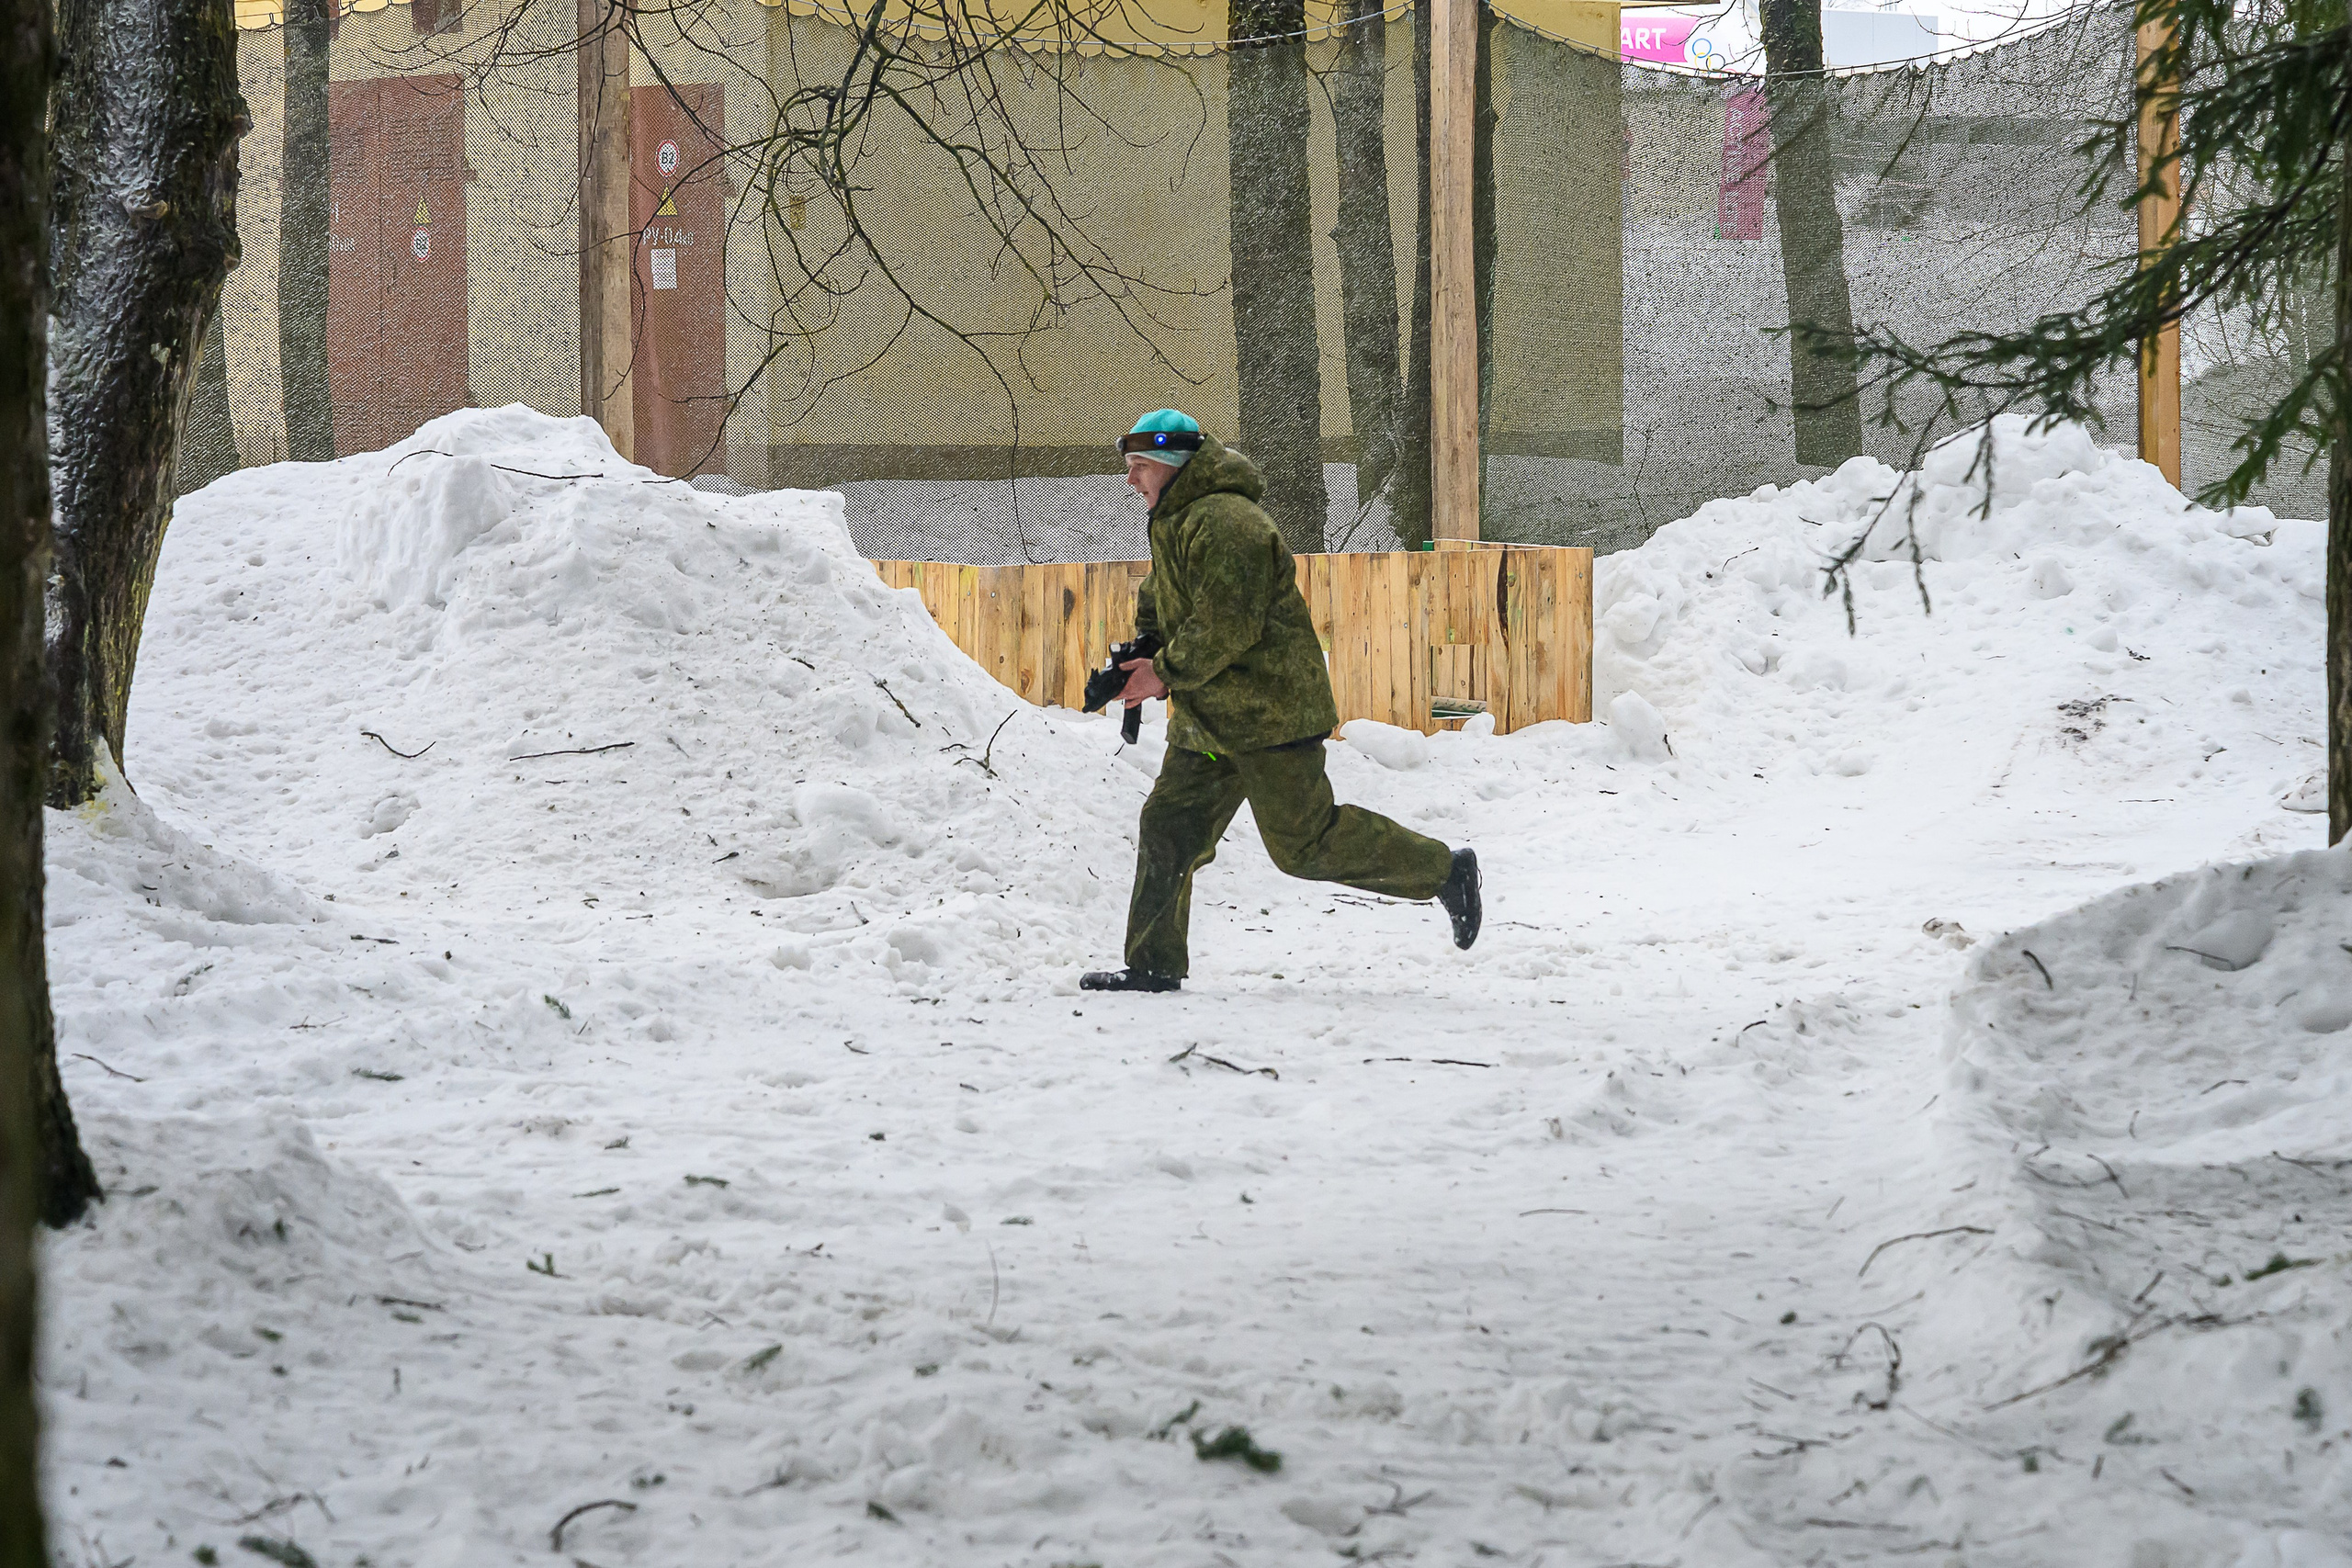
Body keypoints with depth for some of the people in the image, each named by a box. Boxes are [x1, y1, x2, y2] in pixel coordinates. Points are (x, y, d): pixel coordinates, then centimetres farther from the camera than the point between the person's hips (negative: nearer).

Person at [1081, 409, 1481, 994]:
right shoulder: (1174, 526, 15)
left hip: (1269, 715, -10)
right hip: (1208, 721, 10)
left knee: (1304, 844, -6)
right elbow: (1157, 611, 27)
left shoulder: (1224, 524, -20)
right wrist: (1135, 664, 8)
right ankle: (1154, 964, 11)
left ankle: (1443, 870, 5)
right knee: (1169, 830, 6)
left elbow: (1227, 629, -26)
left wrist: (1164, 672, -16)